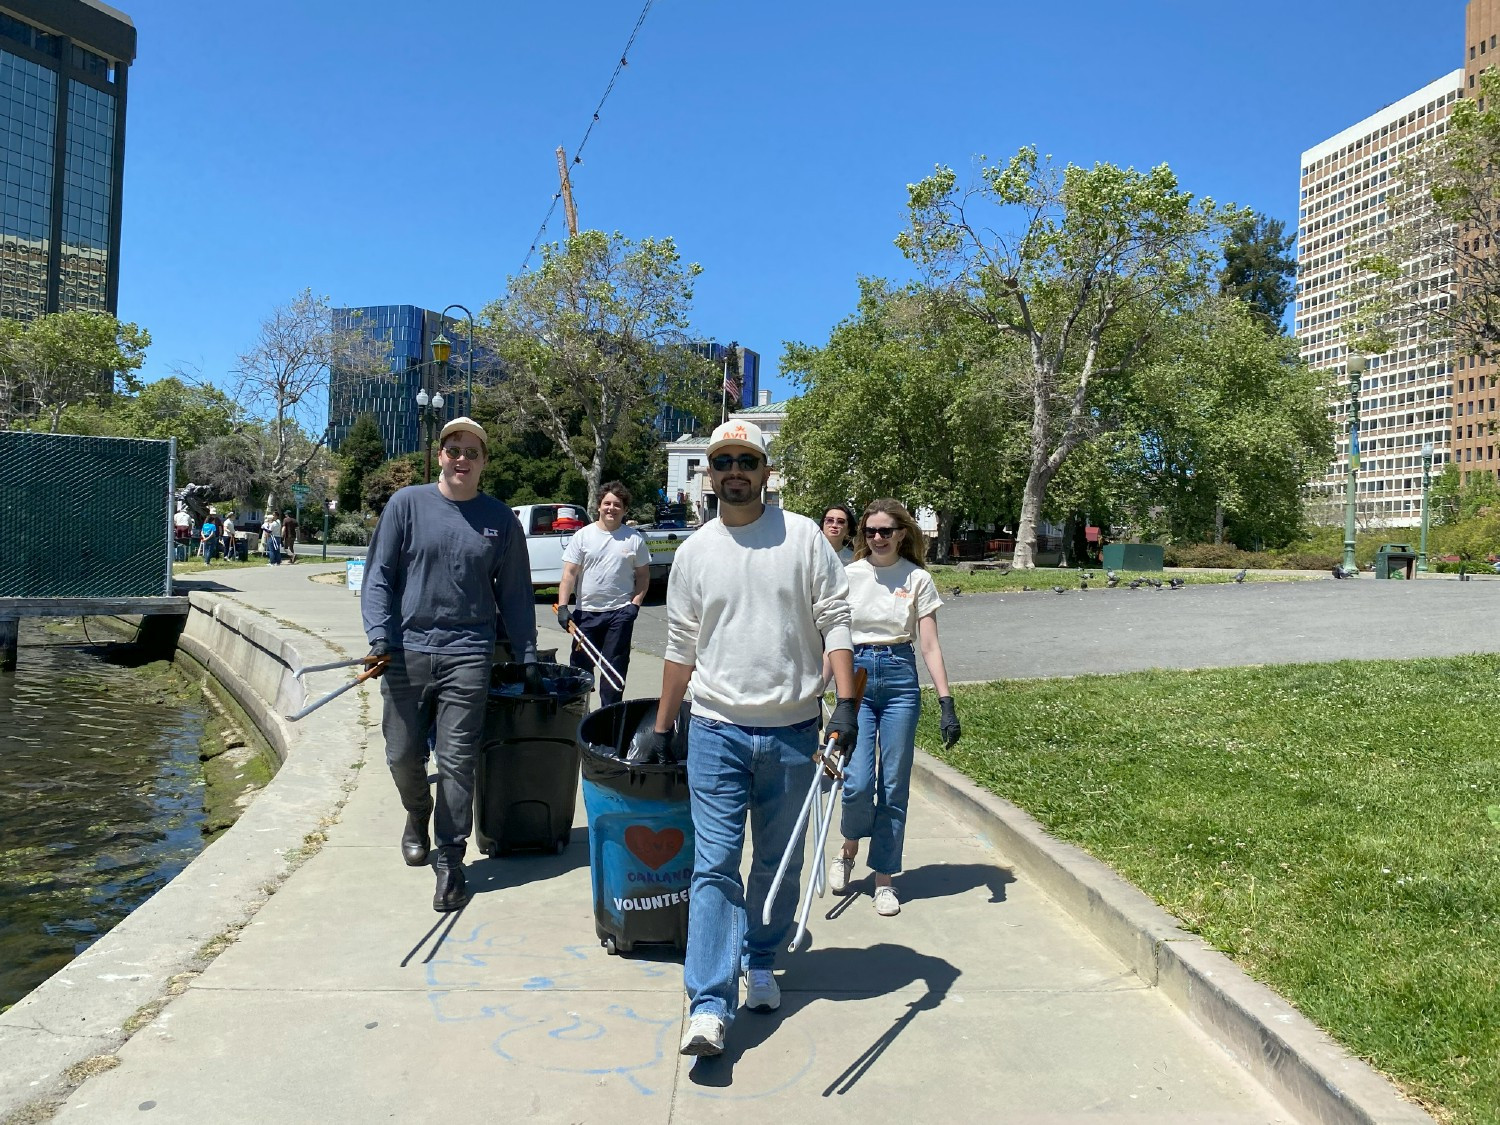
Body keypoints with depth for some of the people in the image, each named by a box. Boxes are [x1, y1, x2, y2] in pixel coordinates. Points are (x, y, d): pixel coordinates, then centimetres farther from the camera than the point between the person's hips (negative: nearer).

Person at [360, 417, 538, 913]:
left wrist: (528, 658, 8)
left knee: (457, 761, -1)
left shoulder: (501, 520, 7)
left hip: (467, 656, 0)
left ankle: (449, 859, 10)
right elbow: (378, 575, 3)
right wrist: (380, 636, -9)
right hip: (407, 652, 1)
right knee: (403, 754, 9)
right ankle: (417, 815, 40)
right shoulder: (407, 504, 3)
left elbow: (515, 595, 11)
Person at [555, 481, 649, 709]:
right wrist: (562, 606, -12)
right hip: (586, 612, 0)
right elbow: (569, 574, -2)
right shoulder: (583, 536, 2)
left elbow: (643, 576, 8)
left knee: (614, 668, 3)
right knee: (580, 664, 5)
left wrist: (635, 603, -6)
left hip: (620, 613, 0)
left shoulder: (634, 539, 3)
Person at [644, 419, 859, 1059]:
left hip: (792, 730, 0)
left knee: (779, 864, 13)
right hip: (717, 729, 0)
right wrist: (662, 727, 14)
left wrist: (846, 702, -13)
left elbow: (836, 620, -2)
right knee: (714, 864, -6)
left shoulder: (803, 537, 0)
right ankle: (709, 1005, -4)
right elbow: (681, 647, 13)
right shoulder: (694, 552, 7)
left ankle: (761, 965, 33)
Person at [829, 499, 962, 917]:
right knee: (858, 781, -10)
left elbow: (930, 646, -1)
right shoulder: (848, 576, 3)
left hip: (900, 680, 0)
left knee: (894, 786, 4)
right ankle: (848, 849, 21)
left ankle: (884, 879, 17)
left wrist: (946, 703, -8)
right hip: (856, 677, 0)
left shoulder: (917, 579, 1)